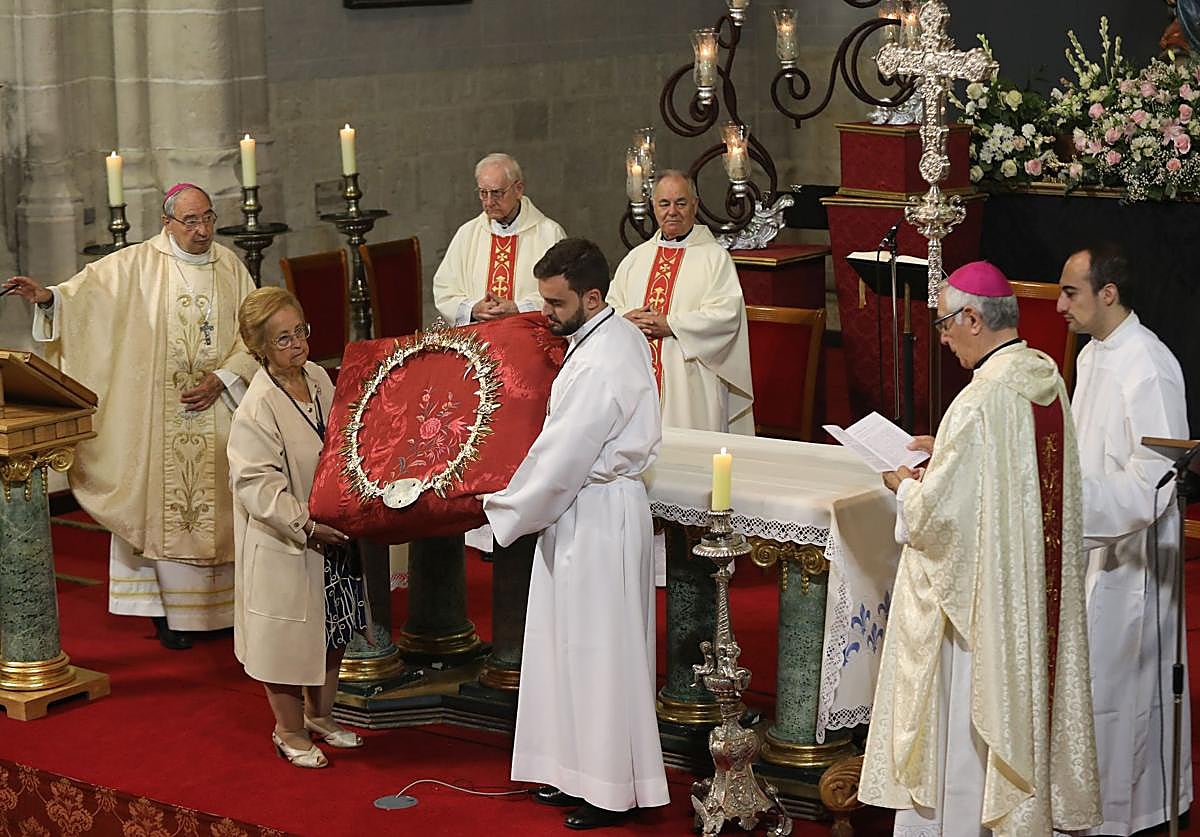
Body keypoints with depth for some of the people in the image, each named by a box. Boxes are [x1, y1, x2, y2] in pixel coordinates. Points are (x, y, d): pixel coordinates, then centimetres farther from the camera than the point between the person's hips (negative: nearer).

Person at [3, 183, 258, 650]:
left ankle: (219, 606, 14)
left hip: (217, 412, 2)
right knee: (165, 507, 0)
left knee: (217, 506, 5)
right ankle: (171, 614, 7)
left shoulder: (230, 267, 6)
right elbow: (88, 288, -15)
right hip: (161, 416, -2)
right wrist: (49, 297, -35)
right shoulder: (137, 265, -2)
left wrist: (221, 379, -7)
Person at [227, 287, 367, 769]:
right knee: (288, 636, 5)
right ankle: (290, 731, 23)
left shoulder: (318, 378, 0)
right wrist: (305, 525, -28)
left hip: (332, 531, 7)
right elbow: (257, 485, -23)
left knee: (334, 630, 17)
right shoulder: (257, 408, -22)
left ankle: (320, 715, 36)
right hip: (284, 543, -7)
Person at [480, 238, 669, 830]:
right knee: (579, 645, 16)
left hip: (597, 514, -10)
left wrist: (508, 512, -10)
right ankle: (584, 773, 25)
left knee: (599, 651, -1)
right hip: (592, 506, 10)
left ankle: (615, 790, 9)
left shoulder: (601, 365, -24)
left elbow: (562, 455, -22)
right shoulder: (617, 334, 7)